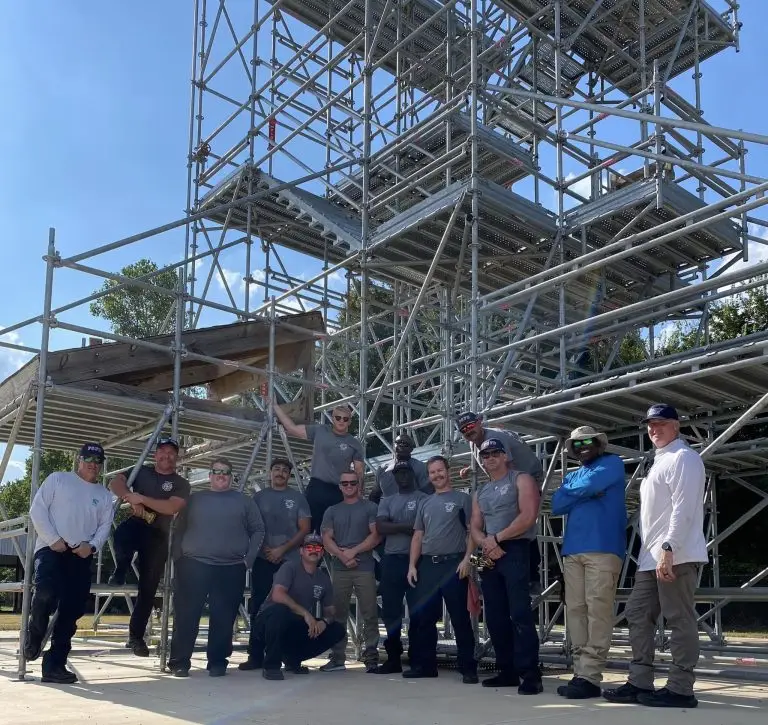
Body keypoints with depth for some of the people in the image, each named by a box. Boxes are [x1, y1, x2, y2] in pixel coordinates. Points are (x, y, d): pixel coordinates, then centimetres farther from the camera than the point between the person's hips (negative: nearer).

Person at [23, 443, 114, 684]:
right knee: (46, 591, -30)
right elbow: (37, 510, 1)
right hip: (51, 548, -4)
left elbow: (105, 526, 11)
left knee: (71, 611, -1)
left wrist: (92, 545, -10)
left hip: (81, 556, 4)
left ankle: (54, 665, 6)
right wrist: (53, 539, -10)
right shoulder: (58, 479, 8)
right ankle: (33, 636, 0)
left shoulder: (104, 495, 18)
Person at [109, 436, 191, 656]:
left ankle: (136, 636, 16)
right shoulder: (141, 471, 11)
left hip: (157, 536, 0)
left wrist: (142, 499, -17)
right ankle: (120, 573, -11)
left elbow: (171, 507, -13)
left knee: (148, 588, 2)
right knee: (123, 533, -39)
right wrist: (131, 499, -18)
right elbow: (116, 482, -1)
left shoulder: (181, 484, 3)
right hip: (136, 525, 0)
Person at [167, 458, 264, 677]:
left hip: (231, 569, 0)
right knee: (186, 616, -2)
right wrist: (180, 555, 0)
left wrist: (249, 559, 0)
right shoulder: (195, 499, 13)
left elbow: (258, 530, 9)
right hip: (194, 566, 0)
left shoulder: (243, 501, 12)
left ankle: (218, 662, 11)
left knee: (223, 619, 2)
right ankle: (179, 661, 6)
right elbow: (180, 530, 13)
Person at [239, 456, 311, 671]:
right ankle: (255, 656, 5)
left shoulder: (298, 497, 8)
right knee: (259, 608, 1)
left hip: (290, 561, -1)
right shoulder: (259, 497, 11)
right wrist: (264, 549, -5)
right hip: (263, 560, 1)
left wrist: (282, 549, -8)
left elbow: (304, 529, 2)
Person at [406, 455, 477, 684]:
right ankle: (425, 664, 16)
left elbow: (472, 531, -2)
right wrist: (412, 565, 8)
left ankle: (468, 668, 2)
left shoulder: (462, 499, 4)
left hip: (453, 564, -5)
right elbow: (417, 536, 17)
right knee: (422, 617, 6)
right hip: (427, 565, 5)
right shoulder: (425, 503, 18)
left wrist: (466, 558, -14)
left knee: (460, 618, -3)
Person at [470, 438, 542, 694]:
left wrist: (497, 538, -10)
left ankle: (529, 675, -14)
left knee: (519, 614, -14)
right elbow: (475, 529, 16)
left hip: (515, 551, -7)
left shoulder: (521, 480, 2)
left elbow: (528, 516, -12)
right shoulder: (480, 492, 21)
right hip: (489, 556, 7)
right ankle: (507, 671, 14)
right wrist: (486, 544, -7)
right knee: (495, 616, 7)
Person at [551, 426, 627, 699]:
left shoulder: (612, 463, 9)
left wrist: (572, 492, 8)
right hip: (572, 550, 6)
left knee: (598, 612, -10)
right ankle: (581, 672, 6)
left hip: (602, 548, -6)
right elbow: (556, 506, 9)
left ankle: (590, 677, -12)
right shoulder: (572, 476, 25)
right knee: (575, 610, 2)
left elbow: (591, 484, -11)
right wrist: (586, 493, -2)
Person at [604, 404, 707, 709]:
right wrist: (652, 552, 18)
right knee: (637, 615, 10)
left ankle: (680, 689, 0)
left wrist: (668, 548, -24)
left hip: (675, 555, -10)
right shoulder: (659, 462, 23)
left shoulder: (683, 457, -6)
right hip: (651, 556, 10)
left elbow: (683, 508, -17)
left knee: (679, 620, -5)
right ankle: (640, 683, 15)